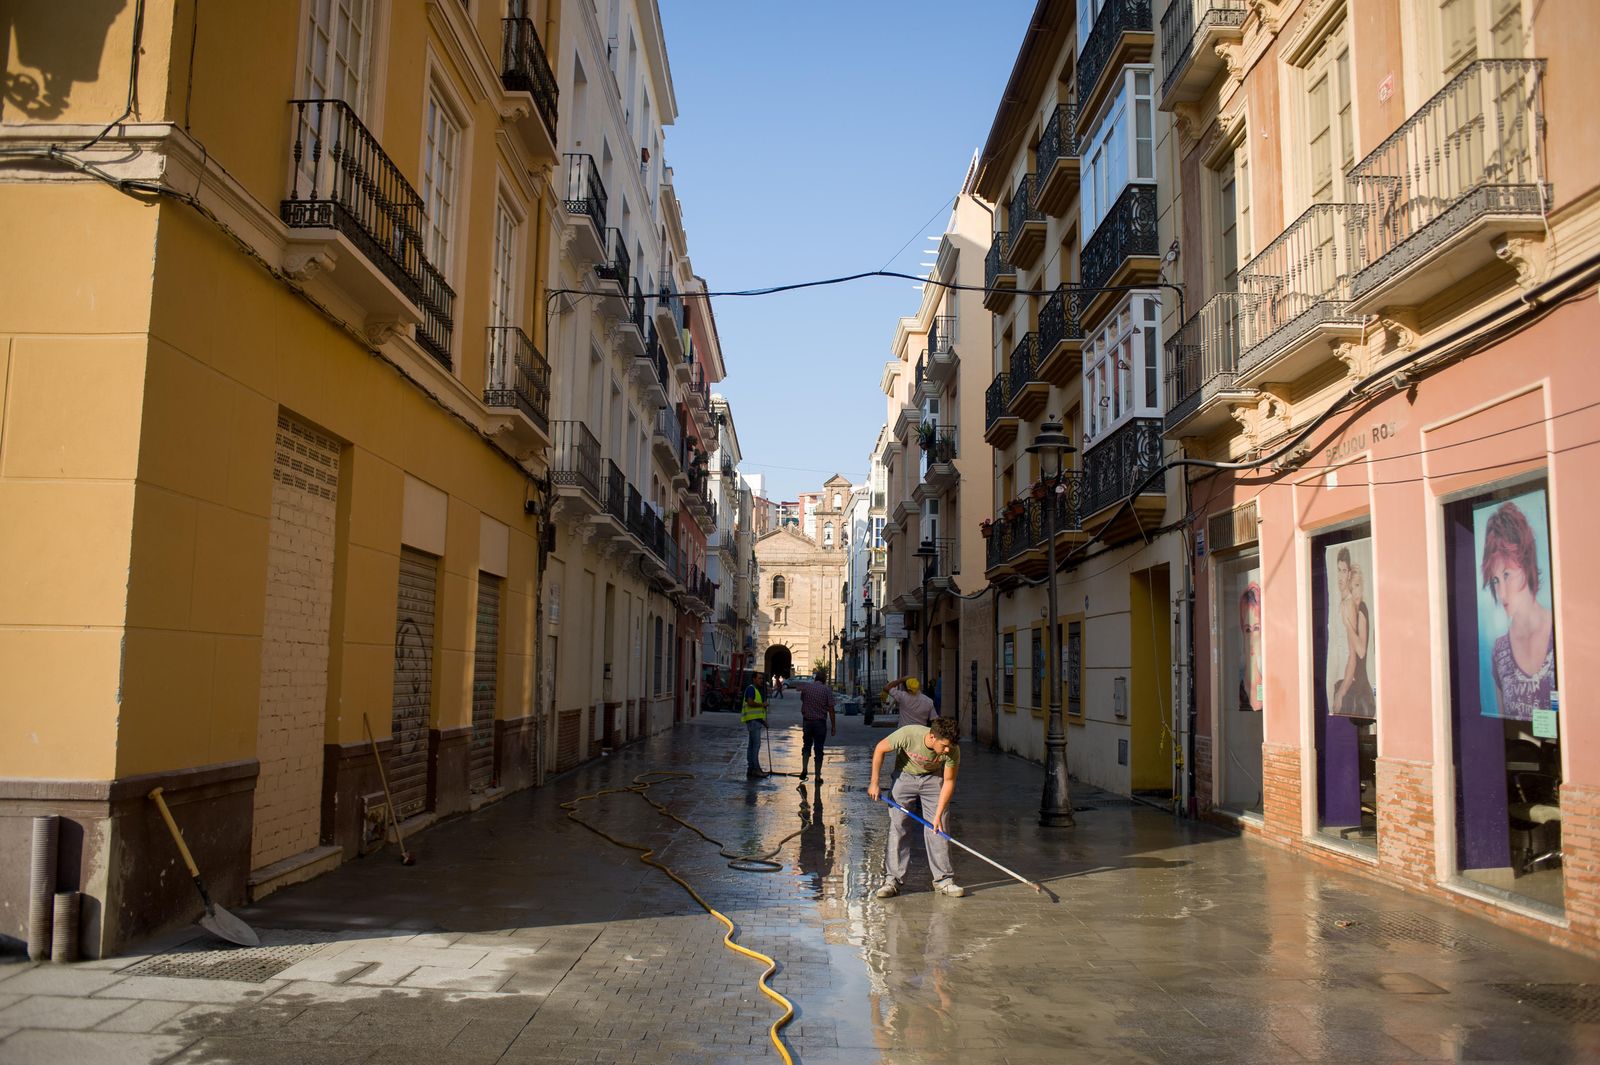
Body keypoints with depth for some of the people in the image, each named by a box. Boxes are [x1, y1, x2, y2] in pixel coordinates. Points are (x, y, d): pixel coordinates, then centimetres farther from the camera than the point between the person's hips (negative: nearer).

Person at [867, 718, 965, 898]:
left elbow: (948, 781, -16)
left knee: (937, 830, -5)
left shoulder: (952, 750, -29)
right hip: (904, 777, -1)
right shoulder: (908, 734, -35)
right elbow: (880, 749, -17)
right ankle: (892, 881, 1)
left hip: (933, 779, 1)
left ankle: (943, 880, 6)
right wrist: (874, 782, -15)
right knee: (897, 828, -5)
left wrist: (938, 815, -19)